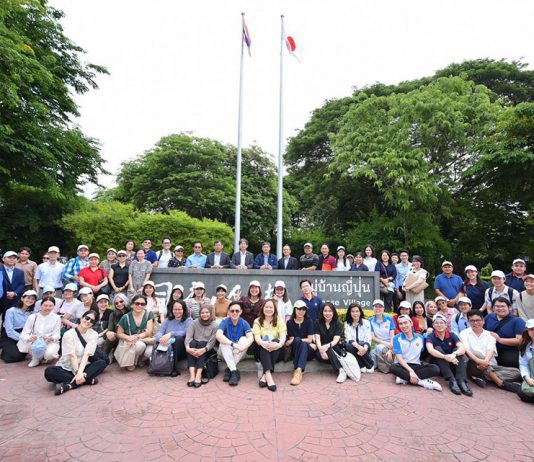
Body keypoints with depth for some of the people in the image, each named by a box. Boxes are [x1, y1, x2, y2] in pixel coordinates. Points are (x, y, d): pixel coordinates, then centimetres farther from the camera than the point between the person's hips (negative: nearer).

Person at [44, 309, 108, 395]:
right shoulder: (69, 334, -10)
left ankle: (69, 385, -32)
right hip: (66, 368, -1)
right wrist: (77, 373, -28)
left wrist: (80, 373, -28)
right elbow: (72, 356, -18)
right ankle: (87, 379, -31)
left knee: (103, 362, -24)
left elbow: (86, 354, -15)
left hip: (83, 367, 2)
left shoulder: (93, 334, -4)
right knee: (49, 371, -31)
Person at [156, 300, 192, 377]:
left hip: (181, 350, -3)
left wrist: (171, 334, -29)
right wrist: (161, 339, -25)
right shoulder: (167, 320, 15)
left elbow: (186, 333, -15)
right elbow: (159, 332, 0)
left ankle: (174, 368, -28)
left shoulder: (188, 320, 4)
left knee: (179, 338, -33)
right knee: (158, 342, -26)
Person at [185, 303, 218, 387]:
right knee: (192, 343, -29)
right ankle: (192, 374, -40)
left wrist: (204, 350, -35)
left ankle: (199, 374, -40)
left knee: (201, 344, -31)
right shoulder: (194, 323, 3)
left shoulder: (214, 325, -4)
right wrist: (187, 348, -31)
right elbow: (188, 337, -10)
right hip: (194, 345, 2)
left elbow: (212, 341, -15)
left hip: (207, 349, -1)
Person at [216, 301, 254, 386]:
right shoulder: (224, 322, -12)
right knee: (223, 341, -28)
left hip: (240, 354, 1)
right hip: (226, 353, 0)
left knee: (244, 339, -26)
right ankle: (234, 371, -33)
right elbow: (218, 335, -31)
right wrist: (233, 344, -43)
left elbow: (251, 338, -24)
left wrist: (241, 348, -44)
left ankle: (229, 369, -22)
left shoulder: (244, 323, -9)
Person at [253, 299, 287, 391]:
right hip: (261, 350, 0)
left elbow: (283, 336, -11)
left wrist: (279, 344, -35)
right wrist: (263, 343, -35)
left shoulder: (280, 321, 5)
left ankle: (264, 376, -36)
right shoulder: (257, 321, 4)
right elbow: (256, 337, -11)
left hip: (276, 351, 0)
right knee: (265, 345, -32)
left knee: (275, 341, -31)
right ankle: (268, 375, -47)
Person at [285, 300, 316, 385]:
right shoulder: (290, 322, 5)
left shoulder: (309, 321, 3)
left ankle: (298, 371, -50)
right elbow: (291, 340, 0)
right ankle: (299, 371, -43)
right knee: (297, 340, -33)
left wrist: (295, 340, -12)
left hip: (308, 351, -1)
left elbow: (310, 340, -4)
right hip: (295, 350, 1)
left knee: (297, 340, -34)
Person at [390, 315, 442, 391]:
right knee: (394, 368, -36)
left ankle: (404, 377, -27)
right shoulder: (397, 338, -4)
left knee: (435, 368, -24)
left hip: (416, 365, 3)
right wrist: (410, 371, -25)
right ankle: (421, 381, -29)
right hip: (403, 365, -3)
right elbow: (399, 358, -12)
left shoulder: (420, 337, 7)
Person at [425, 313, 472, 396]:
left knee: (458, 351, -20)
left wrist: (454, 354, -40)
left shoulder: (452, 335, 0)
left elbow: (462, 348, -18)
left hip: (452, 365, 2)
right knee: (437, 349, -27)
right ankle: (452, 381, -37)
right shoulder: (430, 337, -7)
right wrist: (445, 357, -45)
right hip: (438, 366, -2)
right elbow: (430, 350, -27)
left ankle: (462, 382, -35)